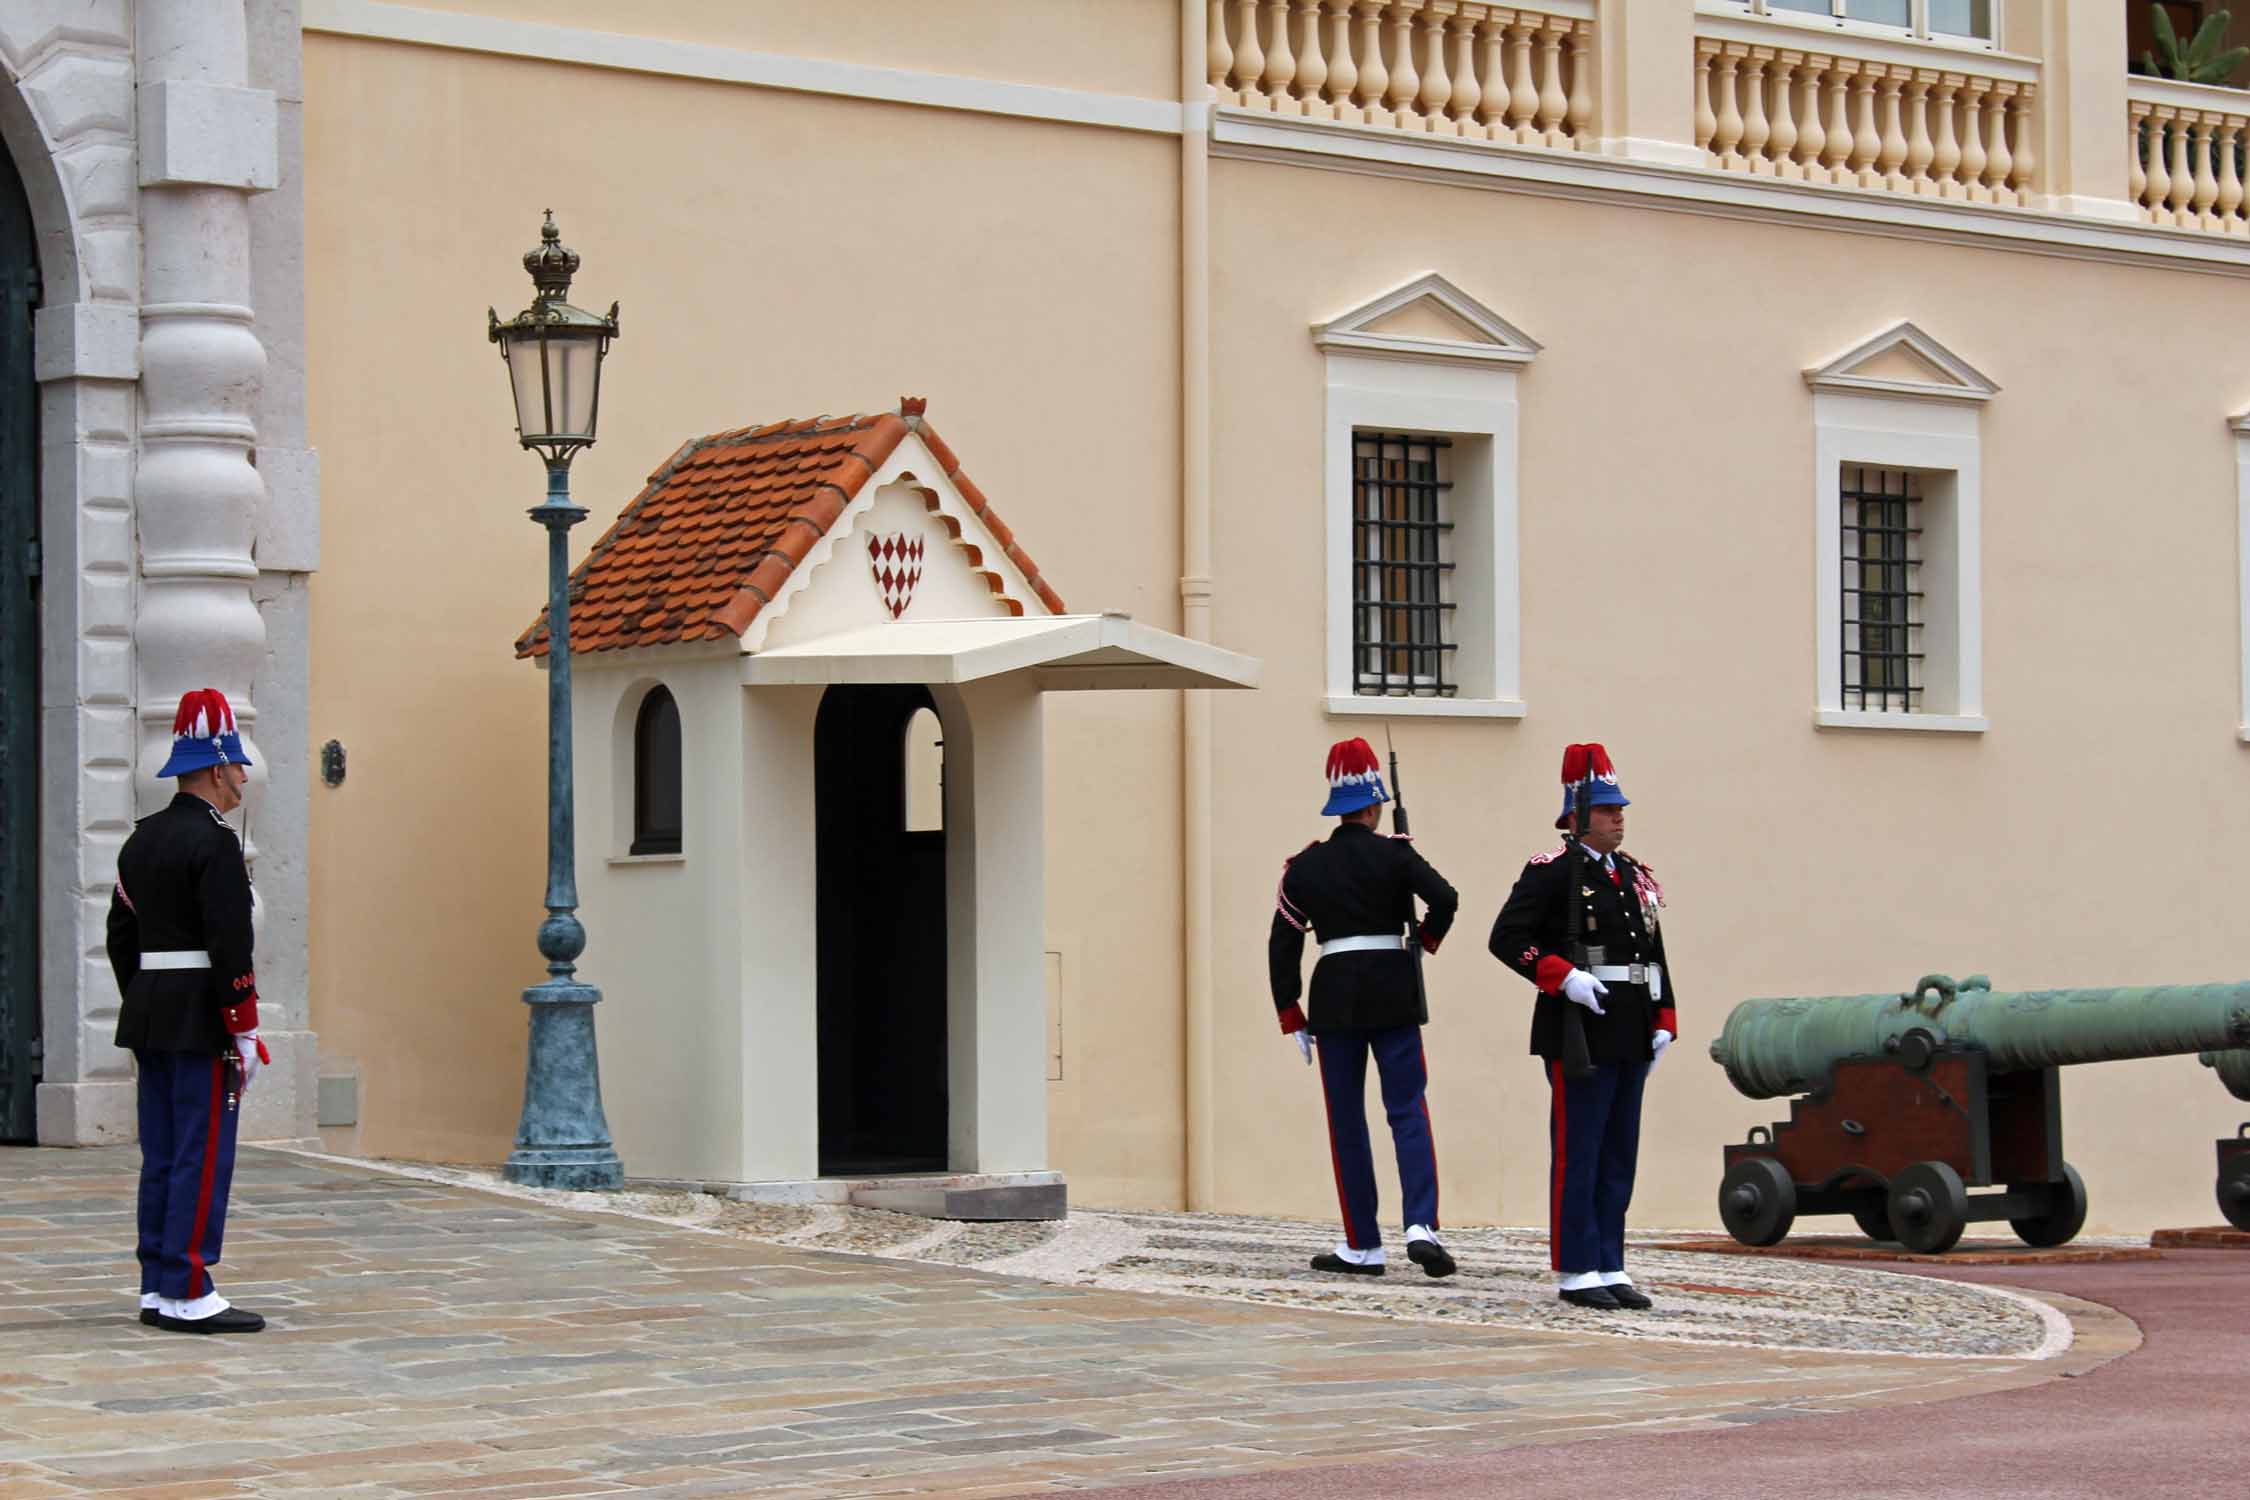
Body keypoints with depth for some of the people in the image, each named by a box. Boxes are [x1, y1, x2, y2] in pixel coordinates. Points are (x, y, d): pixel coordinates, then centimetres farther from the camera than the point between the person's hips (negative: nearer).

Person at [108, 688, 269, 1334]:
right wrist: (245, 1033, -15)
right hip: (202, 1021, -9)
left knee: (162, 1156, 11)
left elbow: (121, 933, 17)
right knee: (204, 1157, -6)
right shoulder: (215, 842, -14)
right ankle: (187, 1293, -6)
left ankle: (157, 1289, 14)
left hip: (149, 1017, 9)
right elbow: (230, 943, -19)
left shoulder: (143, 839, 13)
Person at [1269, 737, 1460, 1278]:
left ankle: (1363, 1246, 8)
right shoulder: (1393, 855, -3)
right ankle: (1421, 1225, -18)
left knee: (1346, 1122, 8)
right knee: (1408, 1111, 0)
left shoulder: (1305, 865, 5)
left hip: (1334, 997, 2)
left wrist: (1291, 1019, 9)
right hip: (1392, 991, -2)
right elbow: (1445, 899, -16)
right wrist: (1427, 939, 5)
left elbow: (1283, 944, 4)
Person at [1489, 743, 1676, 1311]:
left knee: (1619, 1156, 9)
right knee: (1578, 1154, -3)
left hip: (1630, 1035, 8)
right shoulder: (1552, 870, -7)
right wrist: (1564, 977, -21)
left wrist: (1663, 1022, 11)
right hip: (1579, 1030, -7)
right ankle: (1576, 1271, 1)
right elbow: (1507, 937, -13)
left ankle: (1609, 1268, 14)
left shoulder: (1635, 875, 16)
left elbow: (1654, 951, 19)